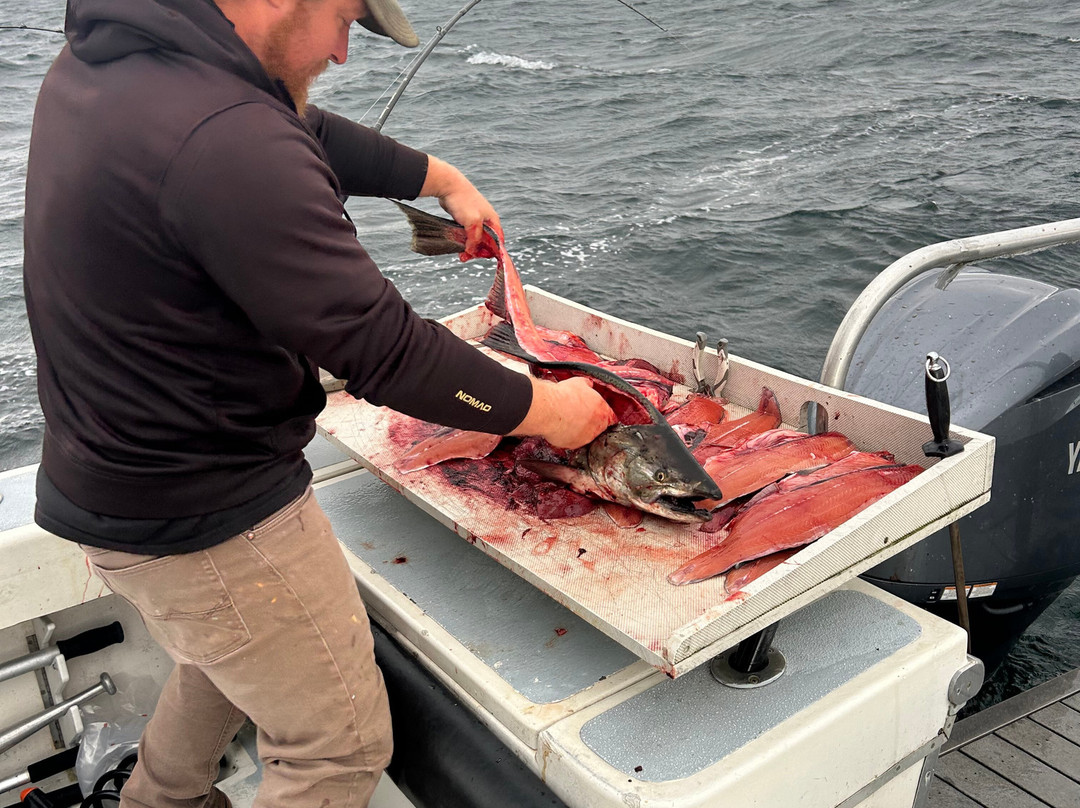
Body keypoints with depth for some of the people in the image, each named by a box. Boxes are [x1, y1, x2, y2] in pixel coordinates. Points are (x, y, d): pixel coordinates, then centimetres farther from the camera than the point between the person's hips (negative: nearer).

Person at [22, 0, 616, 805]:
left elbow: (306, 134, 13)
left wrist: (442, 178, 20)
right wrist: (546, 410, -12)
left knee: (225, 654, 35)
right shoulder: (225, 140, -31)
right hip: (207, 525, -10)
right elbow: (385, 349, -26)